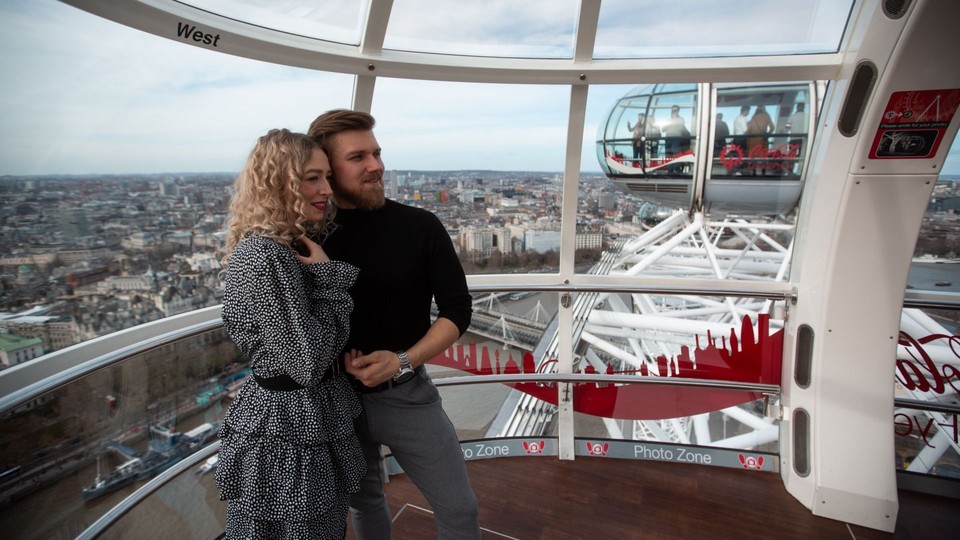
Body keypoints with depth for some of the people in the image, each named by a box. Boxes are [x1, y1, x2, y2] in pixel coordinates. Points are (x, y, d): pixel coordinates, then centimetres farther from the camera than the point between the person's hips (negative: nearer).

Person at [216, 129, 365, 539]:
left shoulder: (291, 247, 6)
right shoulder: (264, 258, -23)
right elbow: (309, 363, -25)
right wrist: (326, 273, -18)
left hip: (311, 419, 9)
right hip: (289, 436, -9)